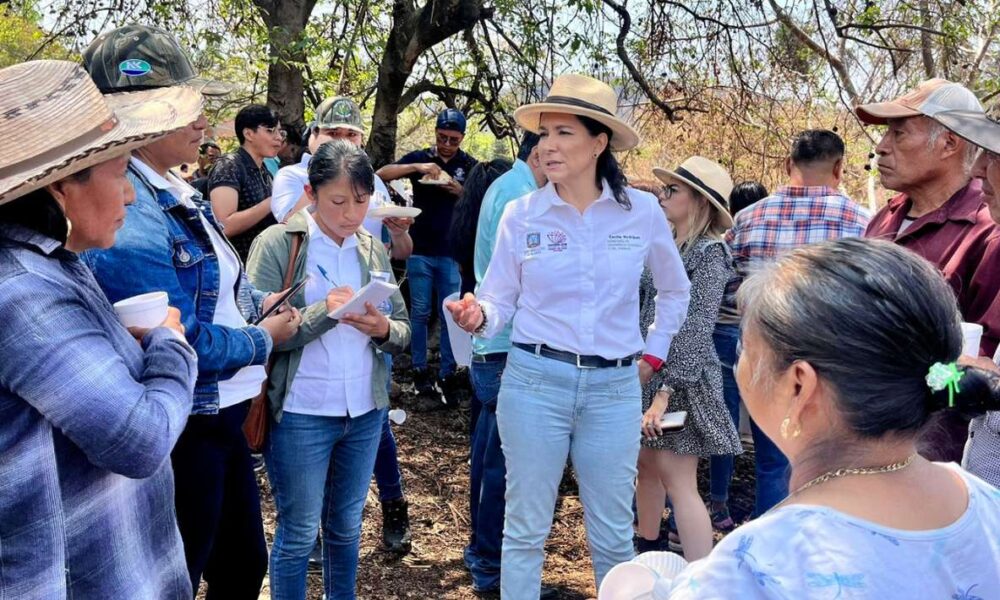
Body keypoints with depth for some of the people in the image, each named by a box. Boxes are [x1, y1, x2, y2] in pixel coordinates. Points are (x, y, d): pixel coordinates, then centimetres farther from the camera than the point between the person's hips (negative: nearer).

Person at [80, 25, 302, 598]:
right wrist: (263, 338, -11)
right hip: (183, 436, -9)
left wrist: (259, 302, 2)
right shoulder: (128, 220, -25)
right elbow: (182, 346, -26)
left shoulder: (179, 193, 6)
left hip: (225, 417, 9)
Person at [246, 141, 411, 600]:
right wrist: (325, 312, -26)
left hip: (365, 411, 5)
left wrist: (383, 329, -15)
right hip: (301, 414, -4)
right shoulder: (277, 244, -8)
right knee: (298, 534, 8)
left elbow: (403, 330, 8)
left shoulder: (373, 249, 7)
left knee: (347, 527, 19)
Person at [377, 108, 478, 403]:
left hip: (453, 253, 0)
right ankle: (420, 370, 16)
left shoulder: (470, 166, 4)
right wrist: (416, 167, -24)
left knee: (450, 316, 3)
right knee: (420, 312, 6)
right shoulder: (419, 157, 2)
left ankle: (448, 375, 9)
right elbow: (381, 174, -9)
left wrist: (461, 192, -15)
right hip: (420, 250, 0)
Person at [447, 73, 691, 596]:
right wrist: (476, 316, -22)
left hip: (615, 387, 1)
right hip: (534, 379, 0)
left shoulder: (642, 211, 0)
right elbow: (500, 302, -1)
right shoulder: (521, 214, -2)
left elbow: (675, 290, 16)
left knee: (613, 535, 11)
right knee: (525, 528, 8)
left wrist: (654, 355, 12)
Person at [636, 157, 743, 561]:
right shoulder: (668, 246, 10)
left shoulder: (709, 252, -12)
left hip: (681, 377, -8)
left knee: (679, 482, -7)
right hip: (647, 369, 8)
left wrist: (665, 392, -24)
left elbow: (696, 330, -19)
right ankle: (648, 554, 35)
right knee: (647, 466, 17)